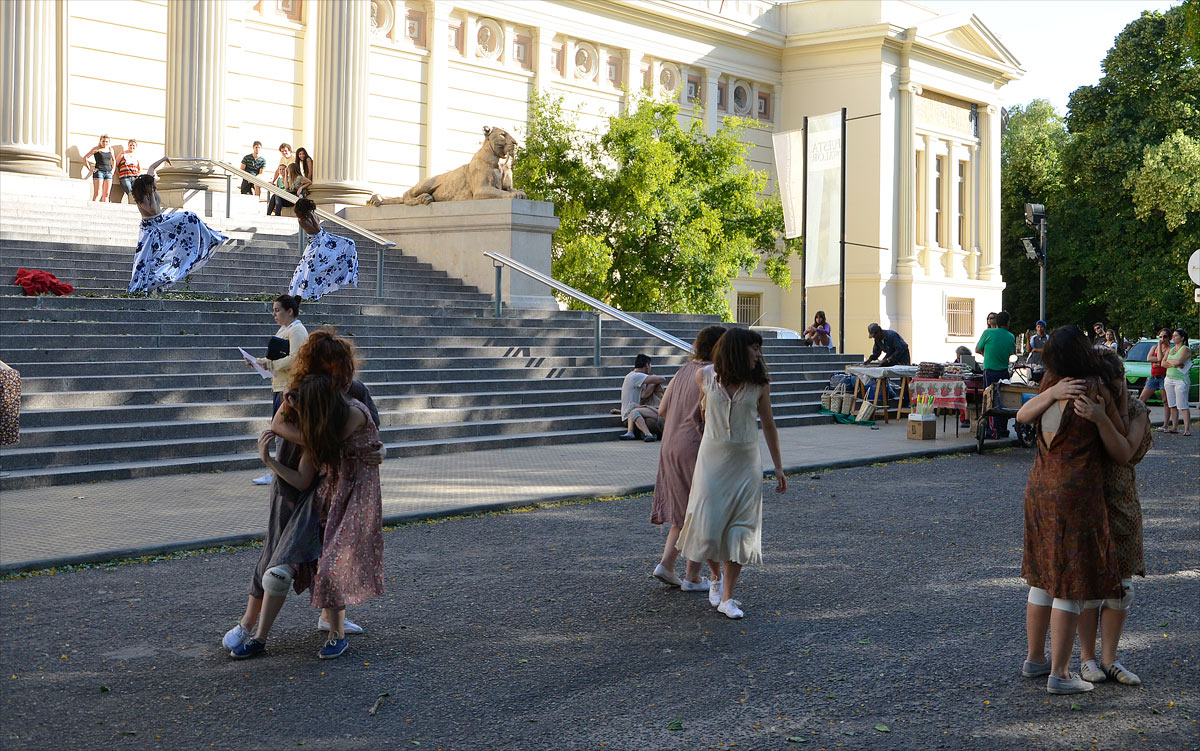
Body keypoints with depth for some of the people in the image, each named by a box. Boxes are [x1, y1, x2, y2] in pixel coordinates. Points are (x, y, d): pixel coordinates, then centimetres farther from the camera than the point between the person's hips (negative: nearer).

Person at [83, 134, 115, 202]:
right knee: (97, 194, -12)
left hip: (108, 173, 4)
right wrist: (89, 169, -5)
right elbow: (85, 158, 2)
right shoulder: (96, 149, 1)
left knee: (106, 195, 1)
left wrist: (113, 169, 14)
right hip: (99, 172, -4)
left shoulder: (110, 149, 13)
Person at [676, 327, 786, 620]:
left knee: (740, 529, -2)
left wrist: (778, 467, 10)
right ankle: (717, 576, 27)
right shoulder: (705, 376, -5)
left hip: (746, 462, 1)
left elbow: (768, 424, 8)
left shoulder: (759, 383, -2)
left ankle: (727, 598, 4)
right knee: (709, 524, -4)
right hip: (712, 457, -1)